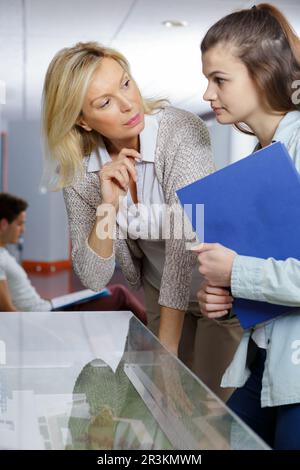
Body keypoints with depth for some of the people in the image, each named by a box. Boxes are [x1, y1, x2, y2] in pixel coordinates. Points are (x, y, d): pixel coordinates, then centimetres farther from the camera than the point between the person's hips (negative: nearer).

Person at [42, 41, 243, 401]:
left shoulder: (182, 133, -27)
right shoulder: (79, 171, -13)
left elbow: (184, 248, -31)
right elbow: (94, 279, -13)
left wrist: (165, 353, -32)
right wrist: (107, 205, -28)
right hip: (161, 297, 4)